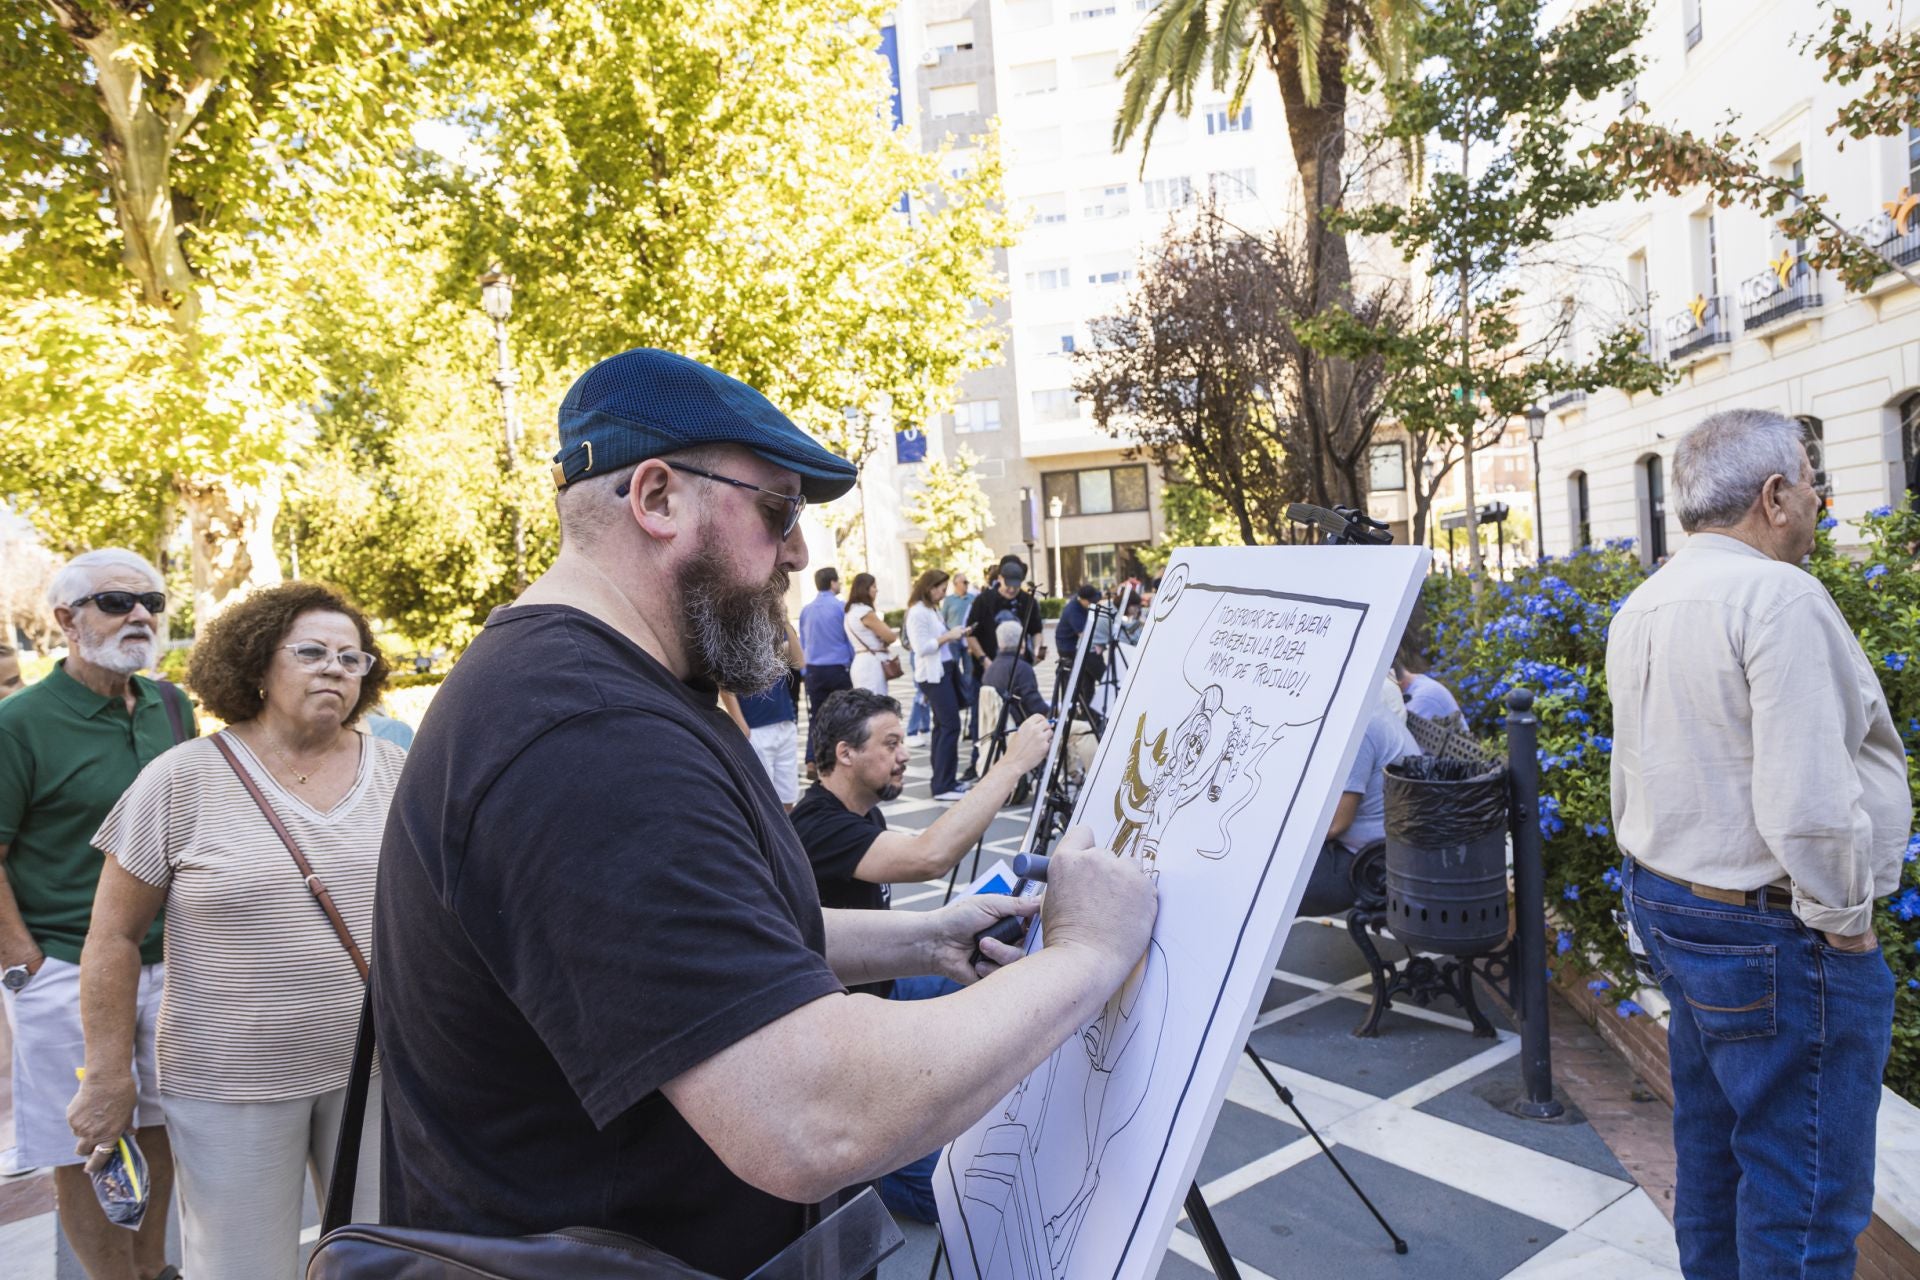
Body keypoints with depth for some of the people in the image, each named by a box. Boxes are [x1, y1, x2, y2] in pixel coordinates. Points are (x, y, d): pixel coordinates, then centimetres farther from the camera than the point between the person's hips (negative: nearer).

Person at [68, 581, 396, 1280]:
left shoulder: (399, 772, 1)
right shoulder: (182, 779, -7)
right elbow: (114, 937, -2)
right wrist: (106, 1075, -2)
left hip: (376, 1069, 3)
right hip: (232, 1085, -2)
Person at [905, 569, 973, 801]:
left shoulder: (932, 610, 16)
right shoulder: (917, 612, -13)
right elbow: (921, 648, -19)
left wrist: (956, 635, 5)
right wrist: (947, 636, -16)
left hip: (945, 671, 10)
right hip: (933, 674, -10)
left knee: (943, 725, 12)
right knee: (950, 725, -12)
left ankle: (944, 780, 18)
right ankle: (943, 787, -9)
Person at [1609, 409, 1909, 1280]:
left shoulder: (1638, 611, 7)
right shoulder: (1779, 597, -20)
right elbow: (1808, 801, -26)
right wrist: (1845, 920, -12)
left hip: (1666, 903, 9)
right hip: (1772, 934, -9)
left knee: (1711, 1142, 23)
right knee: (1805, 1189, 5)